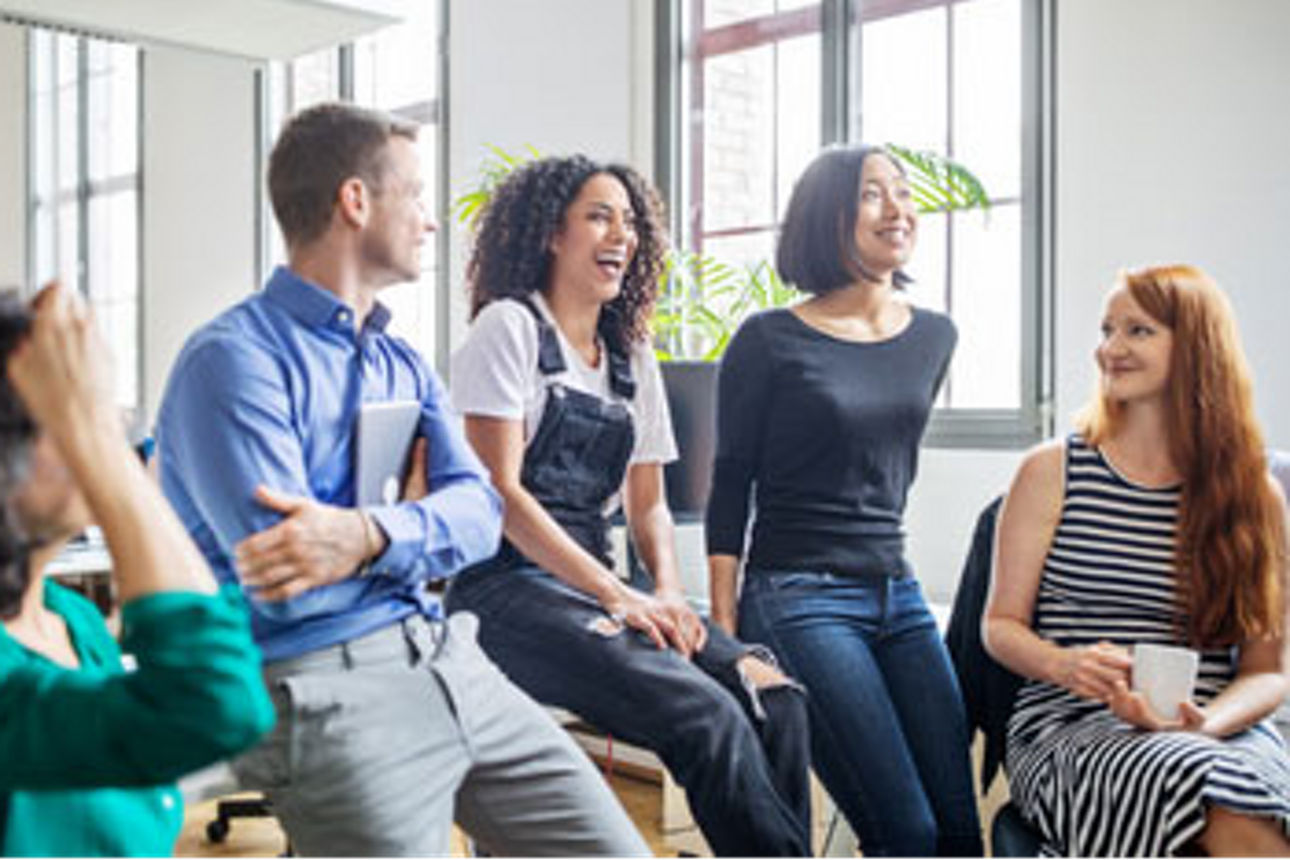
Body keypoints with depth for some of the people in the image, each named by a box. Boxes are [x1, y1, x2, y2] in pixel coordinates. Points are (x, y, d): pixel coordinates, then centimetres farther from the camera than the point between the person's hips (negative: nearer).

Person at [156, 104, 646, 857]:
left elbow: (480, 511, 1)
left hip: (449, 661, 7)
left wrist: (369, 535, -20)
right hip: (321, 686, -7)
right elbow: (286, 582, -19)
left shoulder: (404, 365, 16)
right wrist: (416, 514, -4)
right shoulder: (235, 359, -10)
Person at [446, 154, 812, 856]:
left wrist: (668, 592, -3)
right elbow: (499, 491, -10)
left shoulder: (632, 357, 18)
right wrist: (616, 594, -18)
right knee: (708, 716, -28)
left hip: (594, 583, 7)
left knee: (775, 698, -18)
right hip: (508, 583, -6)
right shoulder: (509, 326, -1)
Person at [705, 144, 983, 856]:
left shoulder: (934, 337, 11)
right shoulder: (770, 341, -5)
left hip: (898, 596, 6)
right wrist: (724, 630, -8)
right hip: (796, 601, -6)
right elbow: (729, 489, -4)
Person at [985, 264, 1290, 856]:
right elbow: (1001, 624, 8)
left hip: (1219, 729, 2)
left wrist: (1205, 721, -11)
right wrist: (1066, 665, -14)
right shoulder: (1052, 472, 6)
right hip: (1067, 725, -2)